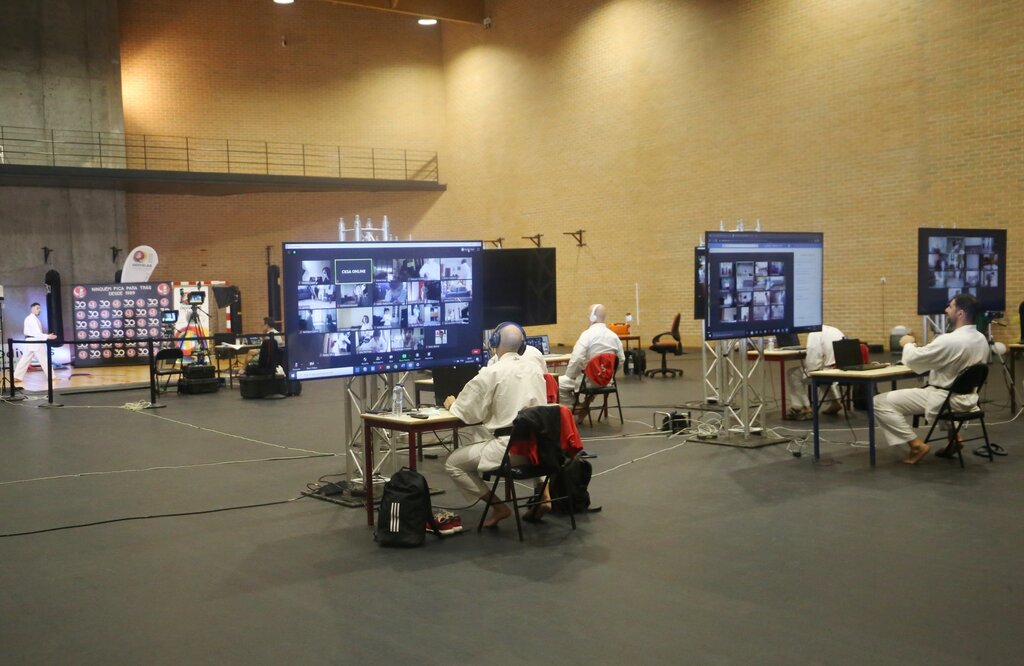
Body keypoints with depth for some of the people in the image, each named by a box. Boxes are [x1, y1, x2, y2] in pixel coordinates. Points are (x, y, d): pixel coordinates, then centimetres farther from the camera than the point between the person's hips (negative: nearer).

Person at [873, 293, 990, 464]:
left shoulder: (949, 340, -26)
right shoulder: (982, 339, 3)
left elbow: (913, 360, -18)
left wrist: (908, 344, 3)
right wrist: (918, 346, 11)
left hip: (945, 399, -9)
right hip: (967, 397, 9)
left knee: (880, 402, -9)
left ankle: (917, 445, -6)